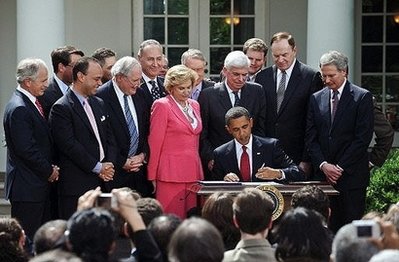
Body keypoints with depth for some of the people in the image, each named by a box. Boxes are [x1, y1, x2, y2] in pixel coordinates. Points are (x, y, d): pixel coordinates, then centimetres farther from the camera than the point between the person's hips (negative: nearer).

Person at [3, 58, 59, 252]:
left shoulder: (33, 103, 12)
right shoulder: (18, 109, -19)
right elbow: (26, 149, -21)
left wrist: (52, 167, 6)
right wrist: (49, 171, -10)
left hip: (40, 184, 10)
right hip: (27, 187, -10)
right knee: (27, 241, -5)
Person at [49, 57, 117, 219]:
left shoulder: (99, 104, 18)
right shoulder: (62, 108, -8)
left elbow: (109, 137, 18)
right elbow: (69, 145, -14)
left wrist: (109, 165, 0)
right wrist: (97, 168, -11)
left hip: (102, 181, 7)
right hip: (76, 186, -7)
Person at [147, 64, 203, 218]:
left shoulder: (194, 105, 16)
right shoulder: (162, 105, -4)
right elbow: (155, 142, -5)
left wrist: (199, 170, 15)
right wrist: (152, 177, -7)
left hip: (193, 172, 6)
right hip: (171, 173, -6)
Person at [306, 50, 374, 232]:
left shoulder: (362, 97, -1)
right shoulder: (316, 99, 13)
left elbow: (363, 137, -7)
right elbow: (311, 137, 10)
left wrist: (340, 167, -9)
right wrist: (323, 165, -5)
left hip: (352, 175, -3)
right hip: (323, 175, 3)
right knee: (327, 227, -1)